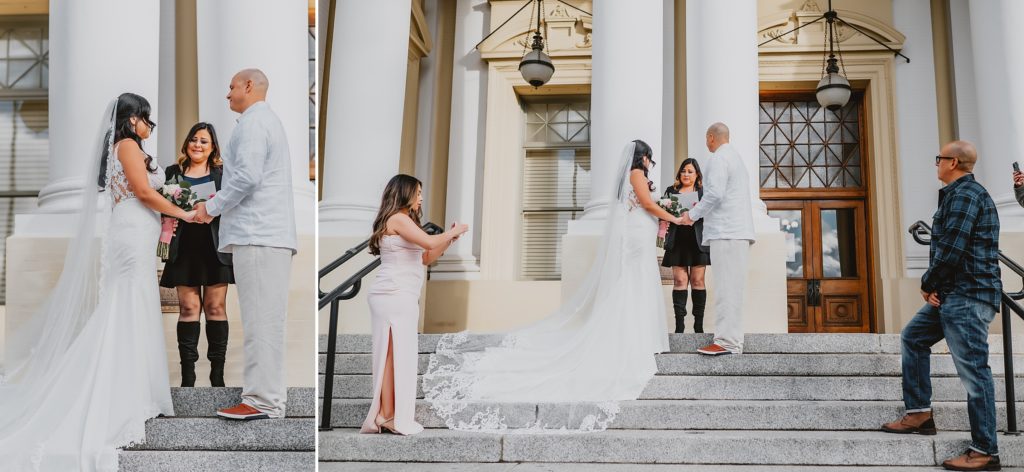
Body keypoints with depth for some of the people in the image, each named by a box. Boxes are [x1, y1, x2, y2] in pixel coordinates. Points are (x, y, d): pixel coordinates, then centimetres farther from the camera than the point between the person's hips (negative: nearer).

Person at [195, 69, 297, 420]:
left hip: (257, 236, -10)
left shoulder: (253, 122, -5)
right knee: (267, 321, 9)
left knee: (260, 320, -11)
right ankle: (270, 397, 11)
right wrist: (221, 199, 20)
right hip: (272, 234, 10)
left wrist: (212, 207, -6)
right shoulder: (270, 121, 27)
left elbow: (247, 175, -17)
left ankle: (262, 401, -10)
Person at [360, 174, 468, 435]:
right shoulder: (398, 218, -8)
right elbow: (429, 242, -21)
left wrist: (449, 238, 16)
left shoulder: (402, 221, 24)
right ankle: (390, 416, -6)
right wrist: (454, 231, -4)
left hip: (397, 296, 10)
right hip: (395, 296, -10)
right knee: (396, 354, -9)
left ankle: (384, 414, 10)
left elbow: (426, 258, 25)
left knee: (392, 355, 8)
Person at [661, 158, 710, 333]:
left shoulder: (703, 192, 11)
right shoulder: (671, 191, 16)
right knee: (679, 281, -3)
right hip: (678, 241, 1)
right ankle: (679, 324, -3)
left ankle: (699, 325, 4)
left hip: (698, 241, -1)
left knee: (698, 281, 0)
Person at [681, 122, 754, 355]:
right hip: (739, 231, 10)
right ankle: (733, 339, 10)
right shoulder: (736, 157, 25)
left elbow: (715, 193, -17)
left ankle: (727, 342, -14)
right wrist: (702, 208, 27)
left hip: (726, 231, -10)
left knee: (727, 287, -12)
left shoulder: (718, 159, -7)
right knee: (733, 287, 9)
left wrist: (693, 214, -6)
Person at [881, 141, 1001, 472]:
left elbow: (951, 250, -21)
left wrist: (927, 284, -5)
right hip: (953, 294, 11)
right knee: (913, 337, 19)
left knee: (973, 369, -8)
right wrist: (935, 286, 6)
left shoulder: (964, 193, -13)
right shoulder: (959, 194, 20)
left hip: (967, 295, -11)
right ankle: (919, 412, 19)